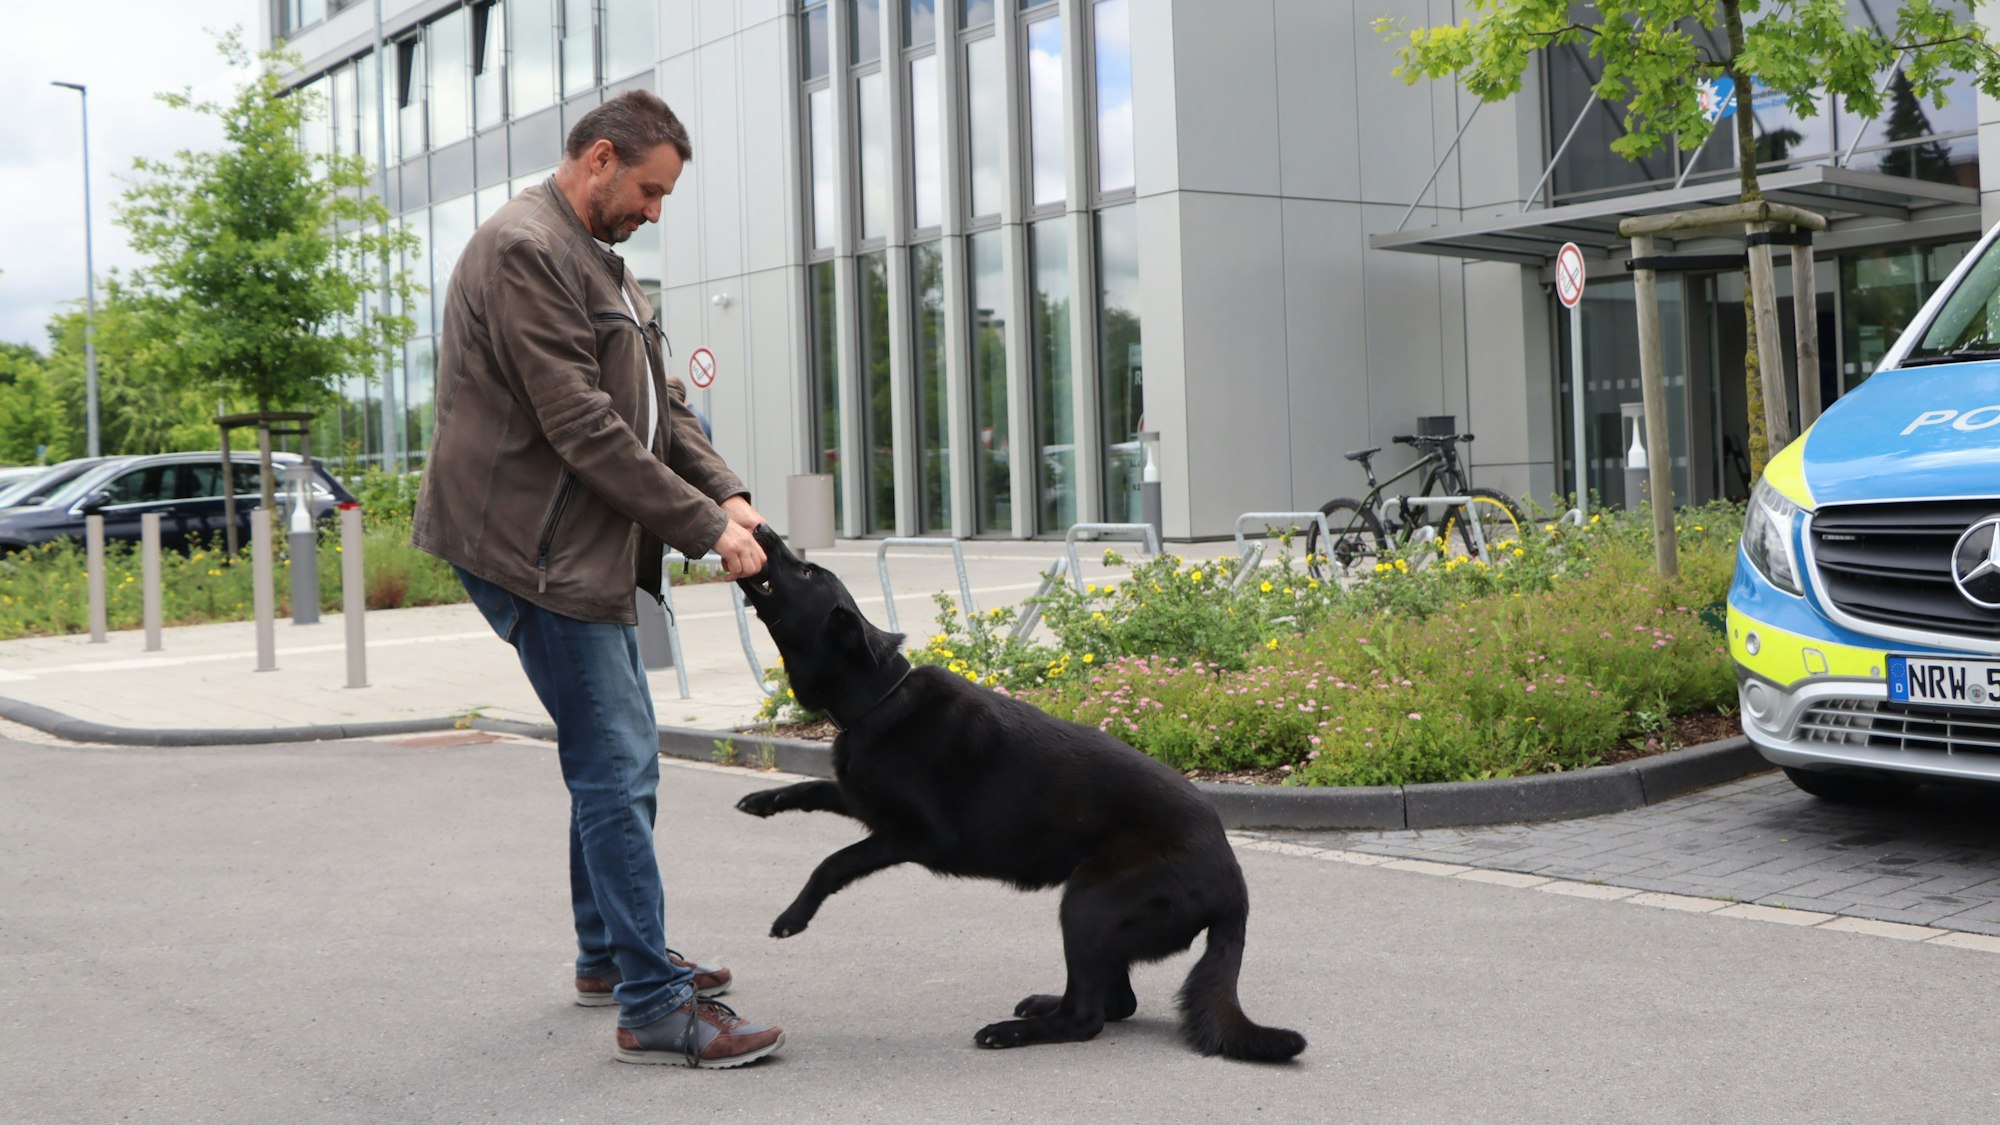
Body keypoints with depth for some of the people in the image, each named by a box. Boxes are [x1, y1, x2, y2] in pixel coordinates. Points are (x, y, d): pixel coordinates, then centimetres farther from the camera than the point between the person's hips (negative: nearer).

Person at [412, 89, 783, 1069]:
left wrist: (725, 492, 0)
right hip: (537, 548, -11)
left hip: (587, 547, 11)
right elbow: (583, 426, -22)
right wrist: (704, 528, -19)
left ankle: (609, 955, 32)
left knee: (618, 754, 18)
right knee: (617, 766, -11)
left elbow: (659, 403, 16)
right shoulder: (525, 250, -16)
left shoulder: (594, 257, 17)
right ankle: (654, 1008, -8)